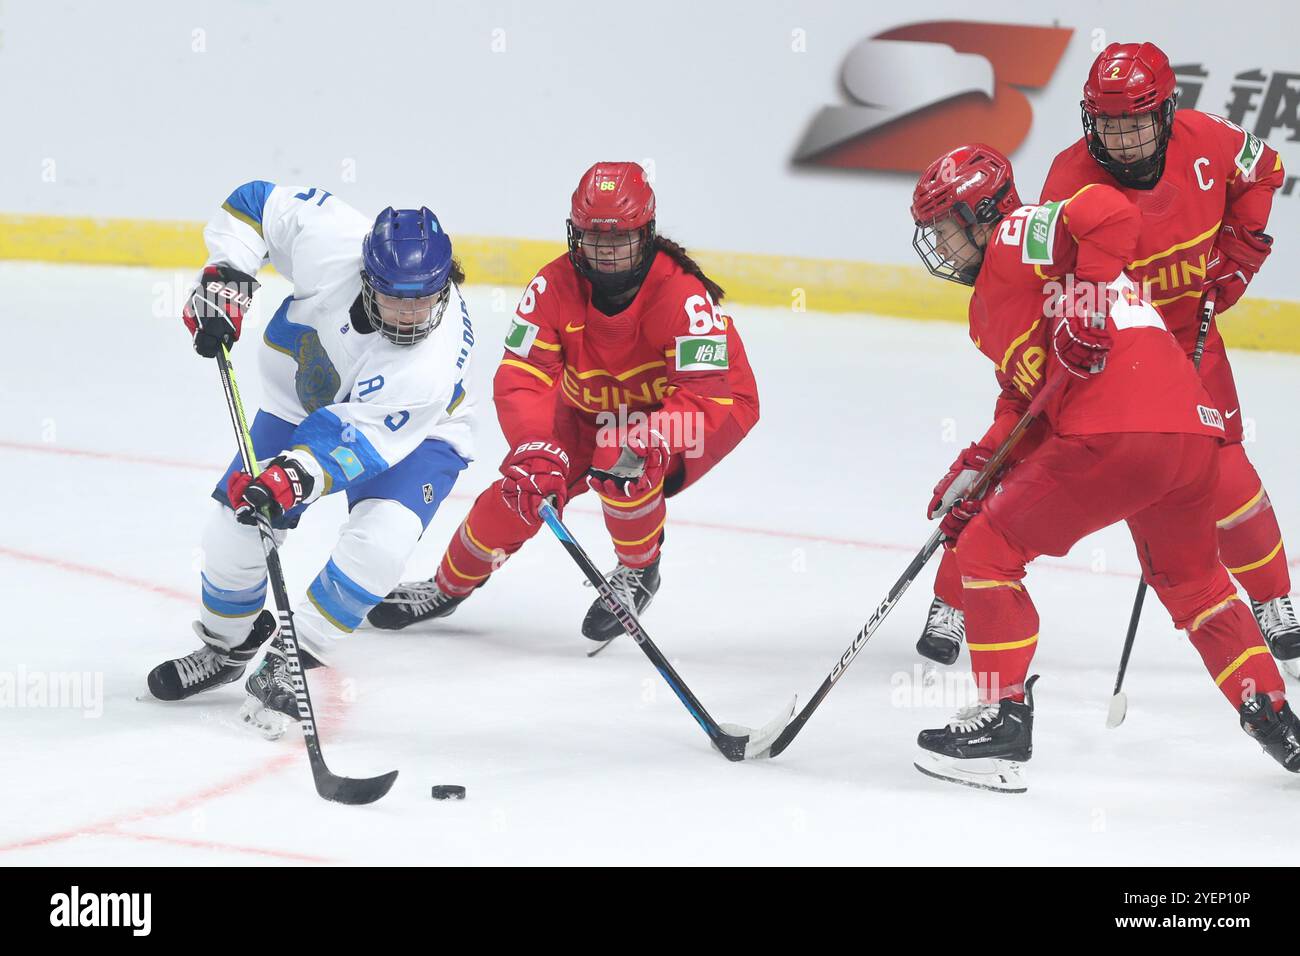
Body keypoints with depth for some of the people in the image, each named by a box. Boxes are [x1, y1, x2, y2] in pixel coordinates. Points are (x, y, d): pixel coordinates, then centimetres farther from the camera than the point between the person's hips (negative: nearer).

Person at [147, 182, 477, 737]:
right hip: (302, 394, 3)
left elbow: (355, 438, -41)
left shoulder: (432, 367, -40)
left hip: (410, 433, -3)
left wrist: (295, 477, -57)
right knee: (236, 531, -3)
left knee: (377, 542, -28)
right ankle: (225, 647, 27)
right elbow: (258, 204, -16)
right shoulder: (330, 240, -34)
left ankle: (285, 666, -11)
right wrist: (225, 280, -24)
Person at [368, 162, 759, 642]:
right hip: (593, 409, 5)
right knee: (522, 486, -5)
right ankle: (450, 585, 22)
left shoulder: (681, 293, -33)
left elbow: (706, 397, -36)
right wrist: (536, 451, -43)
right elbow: (520, 380, -25)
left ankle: (639, 570, -3)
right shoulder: (556, 286, -21)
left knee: (624, 468, -33)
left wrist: (647, 439, -52)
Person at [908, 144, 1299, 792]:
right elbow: (1026, 404, 29)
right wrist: (973, 471, 19)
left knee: (987, 552, 1)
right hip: (1192, 431, 10)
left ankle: (1003, 717, 1)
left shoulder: (1017, 238, 4)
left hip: (1114, 434, -10)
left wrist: (1087, 309, -18)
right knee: (1191, 581, 30)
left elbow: (1107, 211, -14)